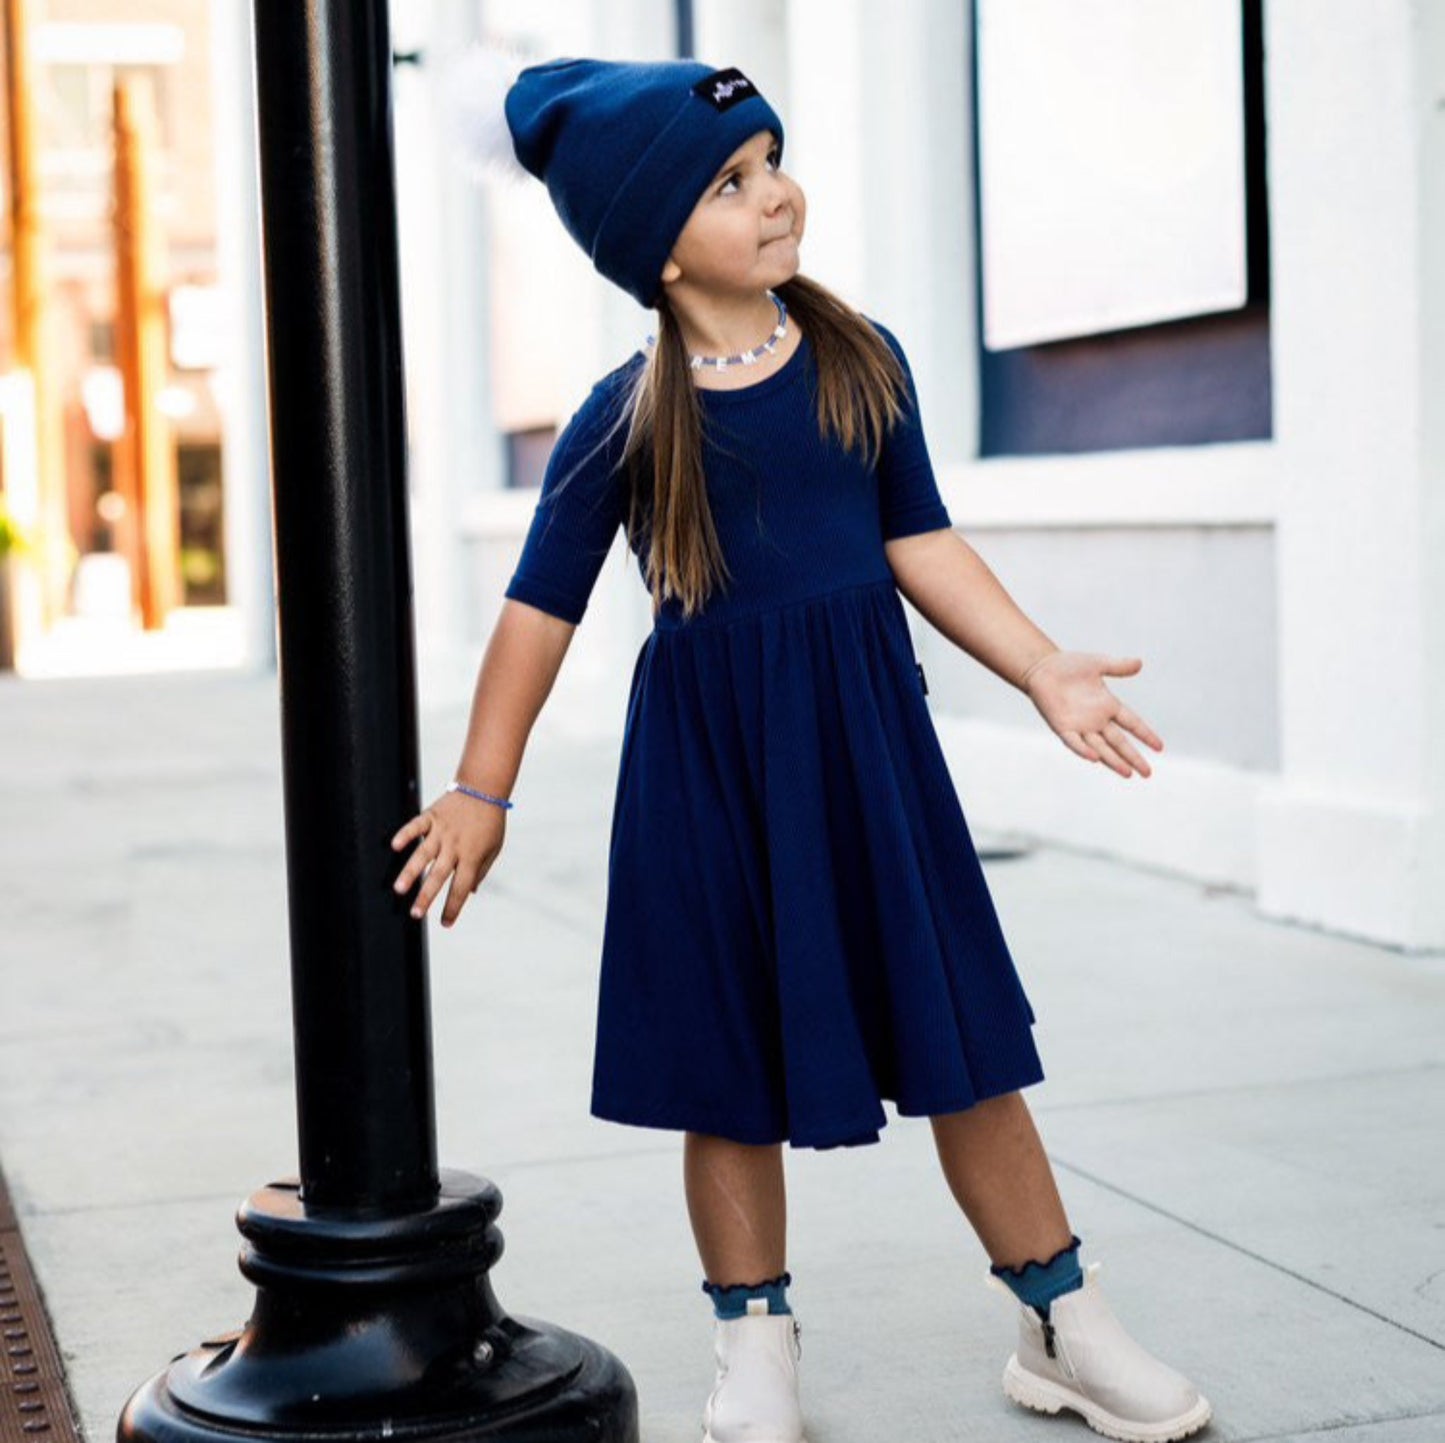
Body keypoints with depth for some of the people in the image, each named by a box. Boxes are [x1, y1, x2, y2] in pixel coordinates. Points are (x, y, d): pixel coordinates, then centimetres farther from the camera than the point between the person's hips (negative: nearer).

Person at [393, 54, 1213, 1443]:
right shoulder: (625, 417, -7)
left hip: (864, 729, 2)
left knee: (960, 1027, 7)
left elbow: (919, 543, 6)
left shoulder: (862, 359, 2)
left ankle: (1062, 1327, 21)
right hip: (709, 753, -2)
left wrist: (1045, 669, -2)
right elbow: (543, 606, -3)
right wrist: (481, 792, -2)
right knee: (731, 1062, 9)